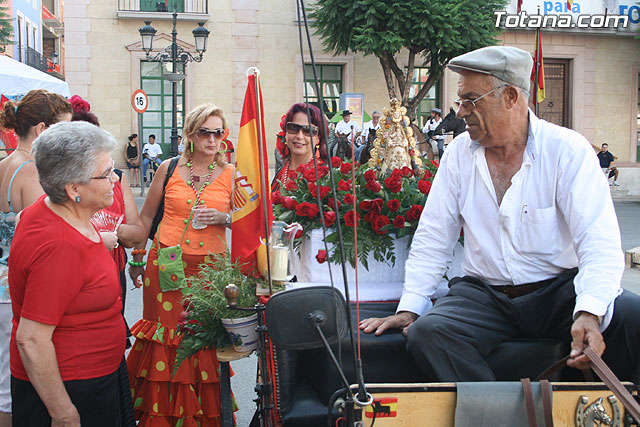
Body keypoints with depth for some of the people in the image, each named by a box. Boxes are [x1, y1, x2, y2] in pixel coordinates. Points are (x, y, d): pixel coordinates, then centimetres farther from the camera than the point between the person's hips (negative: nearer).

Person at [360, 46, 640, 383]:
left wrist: (589, 314, -32)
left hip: (558, 289, -2)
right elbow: (432, 238, 8)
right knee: (425, 333, -27)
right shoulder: (460, 153, 5)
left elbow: (599, 242, -15)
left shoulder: (567, 149, -6)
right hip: (484, 294, 2)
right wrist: (409, 308, -3)